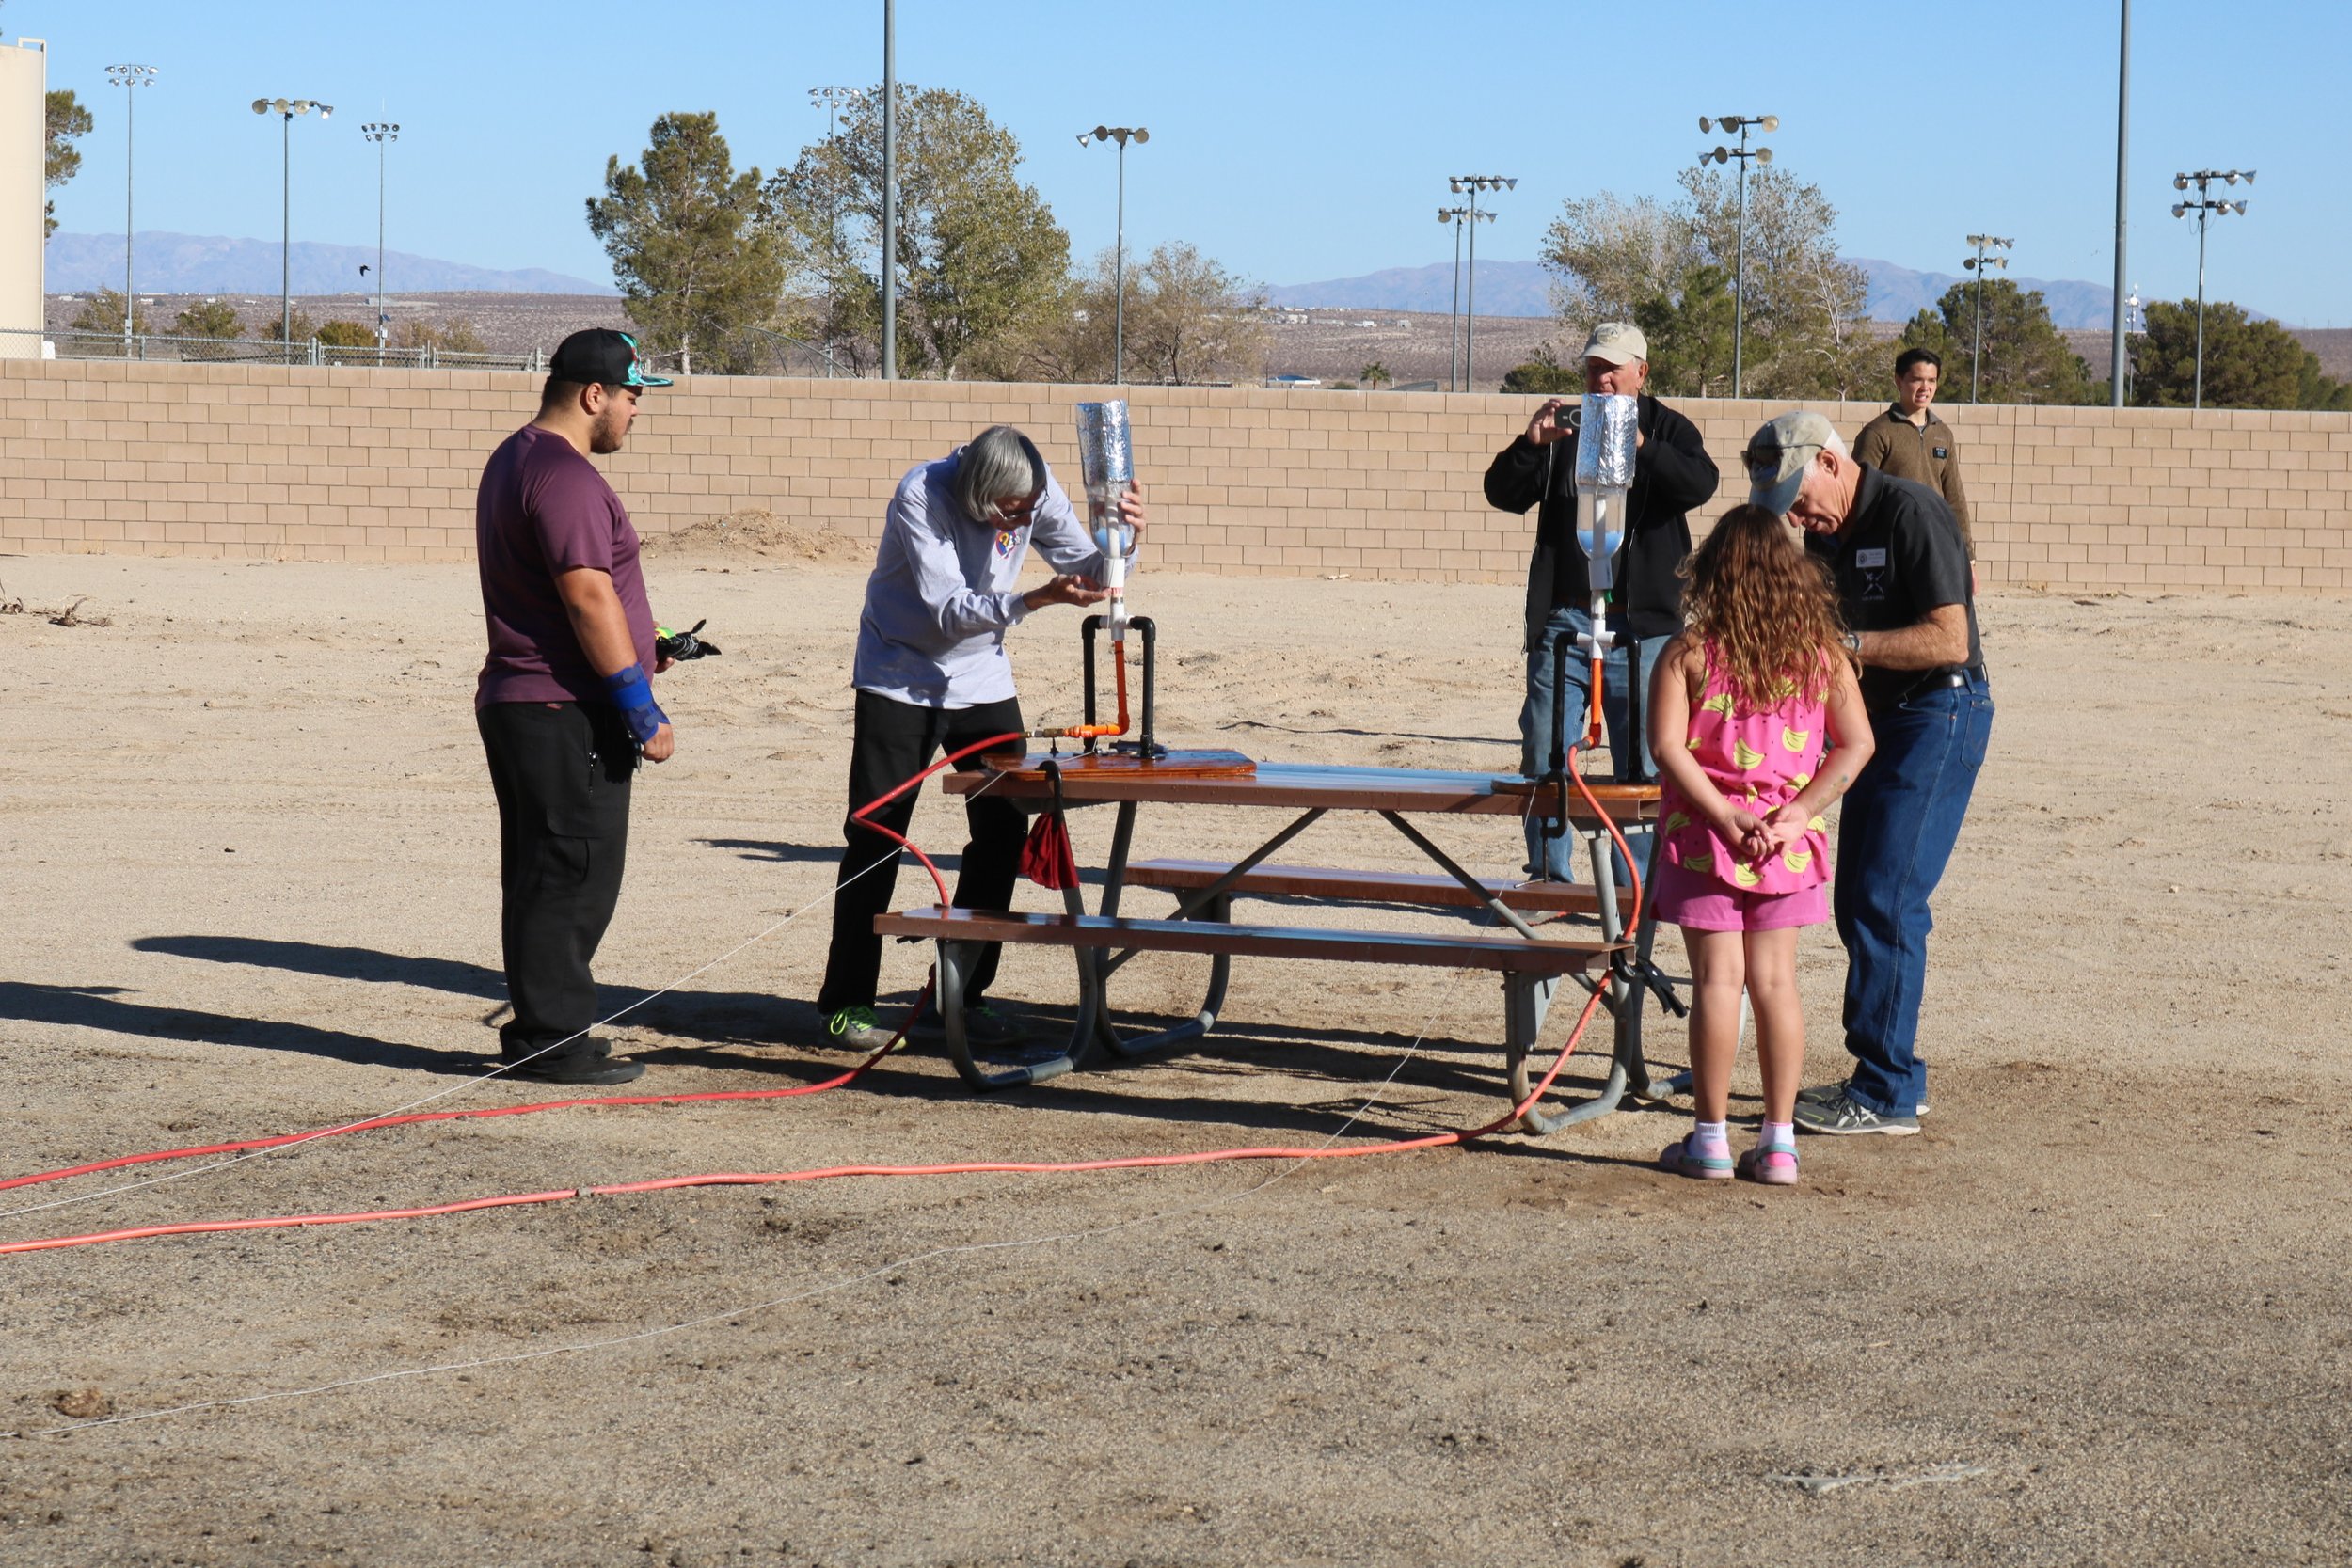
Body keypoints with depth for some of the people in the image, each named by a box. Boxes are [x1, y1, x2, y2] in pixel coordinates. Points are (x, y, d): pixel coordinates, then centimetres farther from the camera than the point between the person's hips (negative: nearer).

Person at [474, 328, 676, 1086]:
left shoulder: (514, 460, 18)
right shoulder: (564, 474, -17)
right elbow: (588, 597, -22)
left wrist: (640, 648, 30)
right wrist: (642, 710, -20)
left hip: (516, 702, 11)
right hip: (566, 712, -11)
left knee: (544, 876, 14)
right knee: (573, 876, -6)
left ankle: (543, 1031, 20)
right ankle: (552, 1040, -3)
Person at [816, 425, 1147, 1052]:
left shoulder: (1035, 493, -13)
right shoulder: (921, 496, -26)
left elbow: (1086, 569, -9)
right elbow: (950, 610, -30)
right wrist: (1034, 600, -43)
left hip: (983, 683, 5)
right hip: (901, 682, -5)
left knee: (1003, 832, 0)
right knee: (875, 841, -4)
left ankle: (960, 995, 11)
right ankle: (846, 1004, 4)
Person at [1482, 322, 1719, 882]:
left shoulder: (1668, 430, 7)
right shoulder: (1563, 427, 13)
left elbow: (1699, 484, -13)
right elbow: (1502, 494, 5)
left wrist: (1640, 446, -28)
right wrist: (1530, 445, -13)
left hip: (1640, 623, -2)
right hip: (1562, 620, 2)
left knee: (1643, 762, 0)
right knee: (1544, 757, 2)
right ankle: (1549, 875, 11)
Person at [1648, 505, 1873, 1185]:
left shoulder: (1688, 654, -7)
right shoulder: (1821, 655, 1)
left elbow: (1667, 745, -16)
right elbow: (1856, 744, -2)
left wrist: (1723, 815, -14)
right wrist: (1795, 813, -7)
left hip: (1706, 840, -2)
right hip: (1787, 846, 3)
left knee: (1717, 980, 1)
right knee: (1776, 980, 7)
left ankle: (1710, 1137, 5)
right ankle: (1779, 1141, 8)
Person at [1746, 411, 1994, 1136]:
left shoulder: (1912, 514, -17)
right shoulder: (1831, 533, 11)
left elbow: (1950, 640, -22)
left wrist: (1844, 643, -25)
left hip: (1941, 715, -10)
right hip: (1883, 717, 10)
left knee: (1886, 901, -11)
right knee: (1856, 902, 10)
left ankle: (1889, 1095, -7)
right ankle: (1881, 1075, 18)